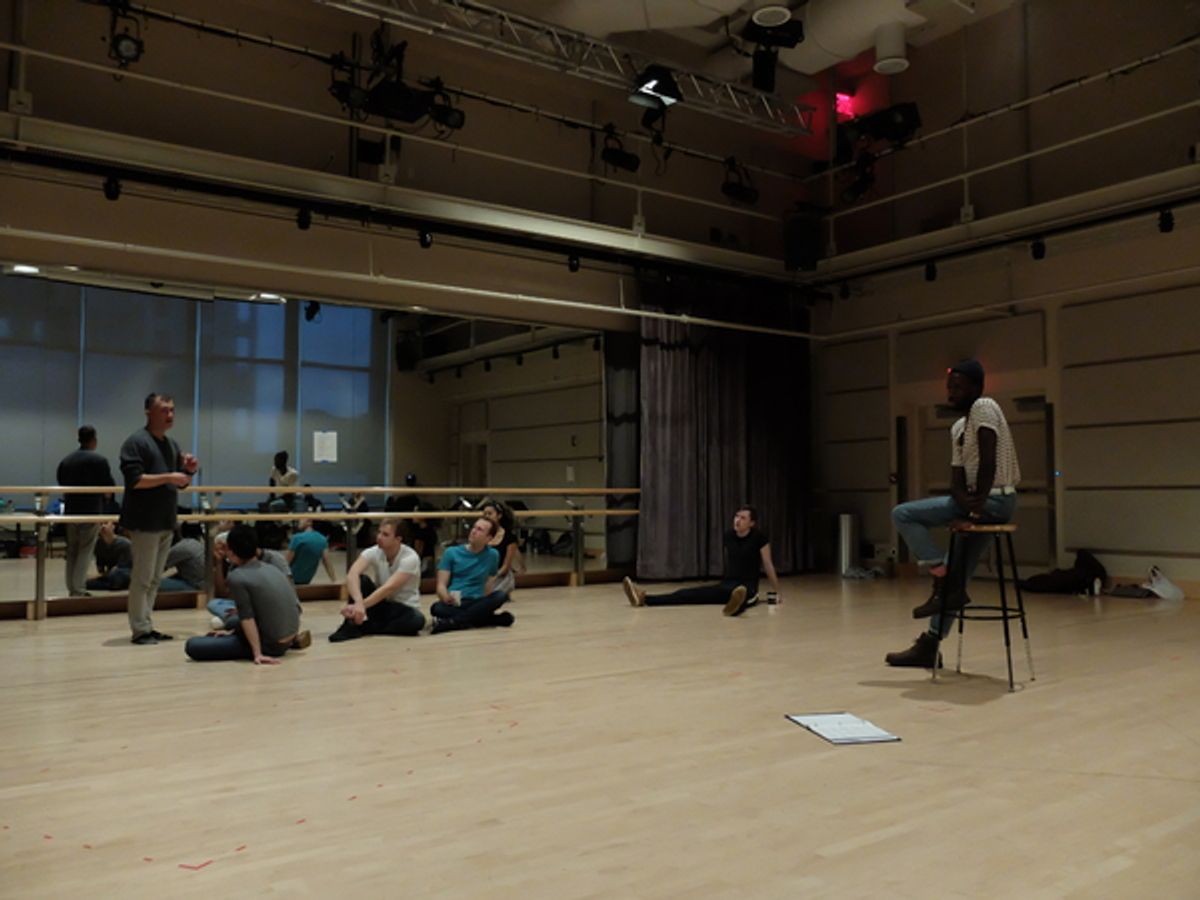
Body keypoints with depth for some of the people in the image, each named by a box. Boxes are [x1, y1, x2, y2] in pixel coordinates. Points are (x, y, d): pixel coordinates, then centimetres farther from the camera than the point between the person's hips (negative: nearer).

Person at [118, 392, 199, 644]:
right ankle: (140, 630, 1)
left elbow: (181, 483, 20)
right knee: (142, 577, -5)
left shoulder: (172, 445, 17)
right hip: (145, 521, -8)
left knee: (155, 579, 11)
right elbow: (134, 480, -18)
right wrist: (168, 477, -22)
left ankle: (147, 626, 18)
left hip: (166, 521, 8)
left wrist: (189, 471, 1)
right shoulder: (136, 442, -8)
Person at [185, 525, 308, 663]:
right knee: (231, 622, 33)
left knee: (192, 645, -8)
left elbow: (247, 617, -16)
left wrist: (258, 654, -17)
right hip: (289, 637, 8)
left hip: (270, 644, -8)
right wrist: (233, 632, 22)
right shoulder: (271, 568, 9)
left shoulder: (237, 576, -13)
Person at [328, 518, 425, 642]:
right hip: (381, 605, 2)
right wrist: (358, 602, -48)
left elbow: (388, 588, -32)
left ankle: (361, 628, -27)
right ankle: (350, 625, -22)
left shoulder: (410, 557, -22)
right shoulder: (373, 553, -12)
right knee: (361, 580, -23)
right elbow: (351, 575, -30)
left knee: (417, 620, -37)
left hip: (405, 608, -2)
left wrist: (361, 605, -41)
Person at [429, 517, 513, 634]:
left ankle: (451, 622, -33)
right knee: (437, 608, -35)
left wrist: (486, 606, -2)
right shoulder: (451, 552, 4)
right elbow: (441, 585, -3)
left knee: (501, 596, -29)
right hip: (454, 603, -1)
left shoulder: (492, 555, 7)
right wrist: (447, 597, -24)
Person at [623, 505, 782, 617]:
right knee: (691, 593, -16)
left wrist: (777, 592, 6)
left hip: (748, 586, -5)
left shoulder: (759, 537, -7)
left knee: (741, 592, -45)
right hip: (726, 584, 5)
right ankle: (644, 599, -35)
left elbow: (768, 565, 0)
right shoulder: (729, 535, 9)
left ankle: (738, 603, -84)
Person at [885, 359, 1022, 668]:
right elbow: (957, 476, 8)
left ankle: (944, 587, -7)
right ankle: (928, 646, 19)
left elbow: (988, 460, -20)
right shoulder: (957, 428, 16)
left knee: (903, 514, -12)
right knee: (954, 579, 12)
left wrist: (979, 500, -17)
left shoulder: (984, 408, -10)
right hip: (979, 502, 9)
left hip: (995, 499, -9)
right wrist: (966, 501, -12)